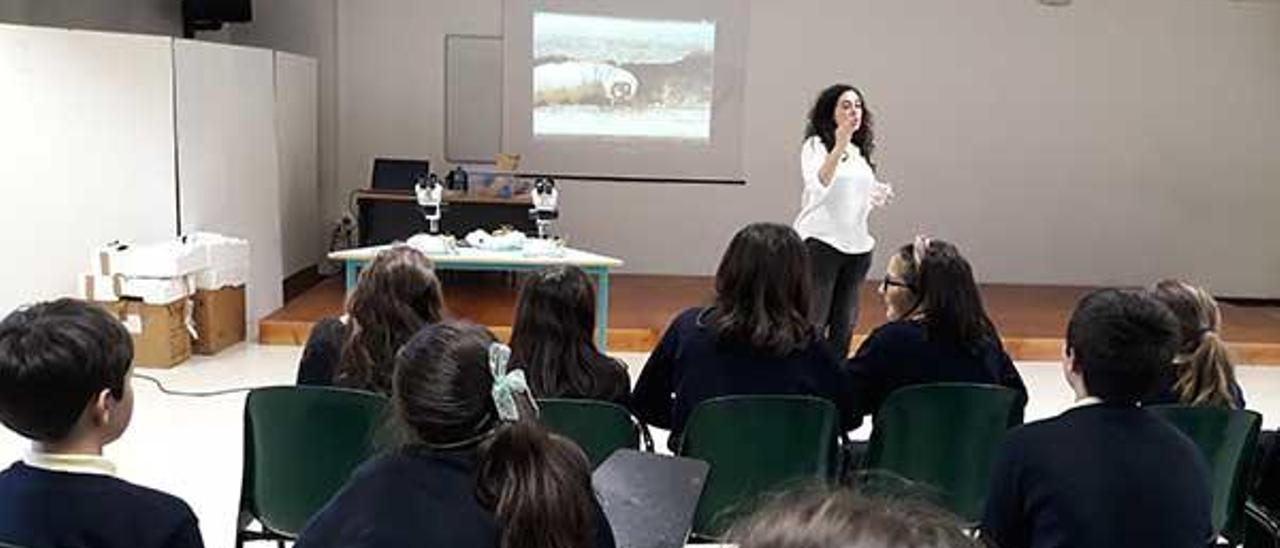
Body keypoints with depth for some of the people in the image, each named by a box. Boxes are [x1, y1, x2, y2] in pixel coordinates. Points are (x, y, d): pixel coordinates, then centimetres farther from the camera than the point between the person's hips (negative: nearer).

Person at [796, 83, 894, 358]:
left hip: (857, 245, 7)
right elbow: (818, 186, -23)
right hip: (820, 242, -6)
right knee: (813, 323, -6)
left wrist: (877, 197, 5)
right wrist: (839, 147, -34)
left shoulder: (862, 151, 16)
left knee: (844, 325, 9)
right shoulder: (816, 145, -4)